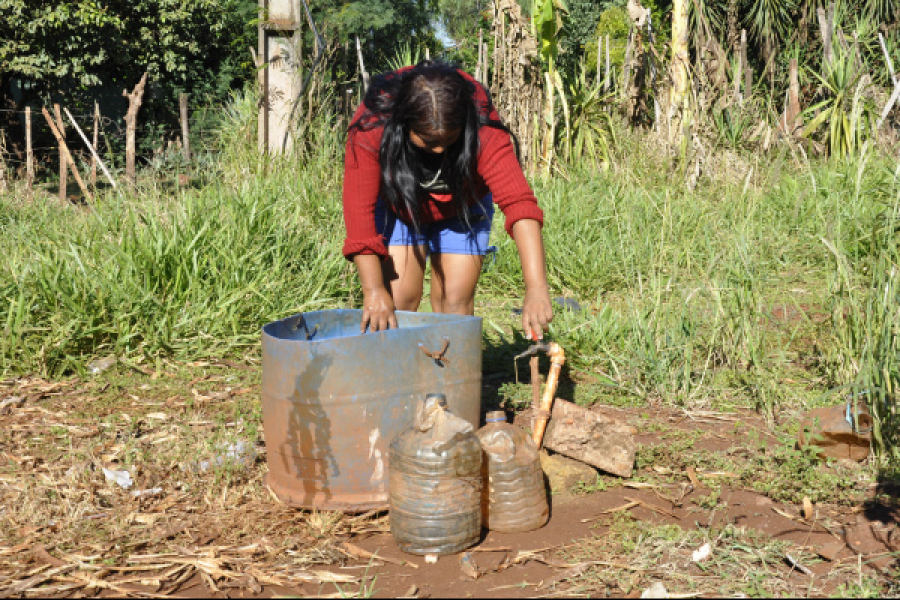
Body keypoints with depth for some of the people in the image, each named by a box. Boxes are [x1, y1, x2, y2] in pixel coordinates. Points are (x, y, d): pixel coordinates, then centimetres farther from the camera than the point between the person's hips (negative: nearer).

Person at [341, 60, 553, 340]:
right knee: (399, 300, -11)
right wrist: (374, 291, -35)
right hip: (397, 206, 0)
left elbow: (519, 203, -44)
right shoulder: (372, 126, -35)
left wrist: (536, 289, -55)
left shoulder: (484, 132, -36)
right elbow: (359, 208, -33)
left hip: (461, 210, 0)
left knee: (454, 302, -8)